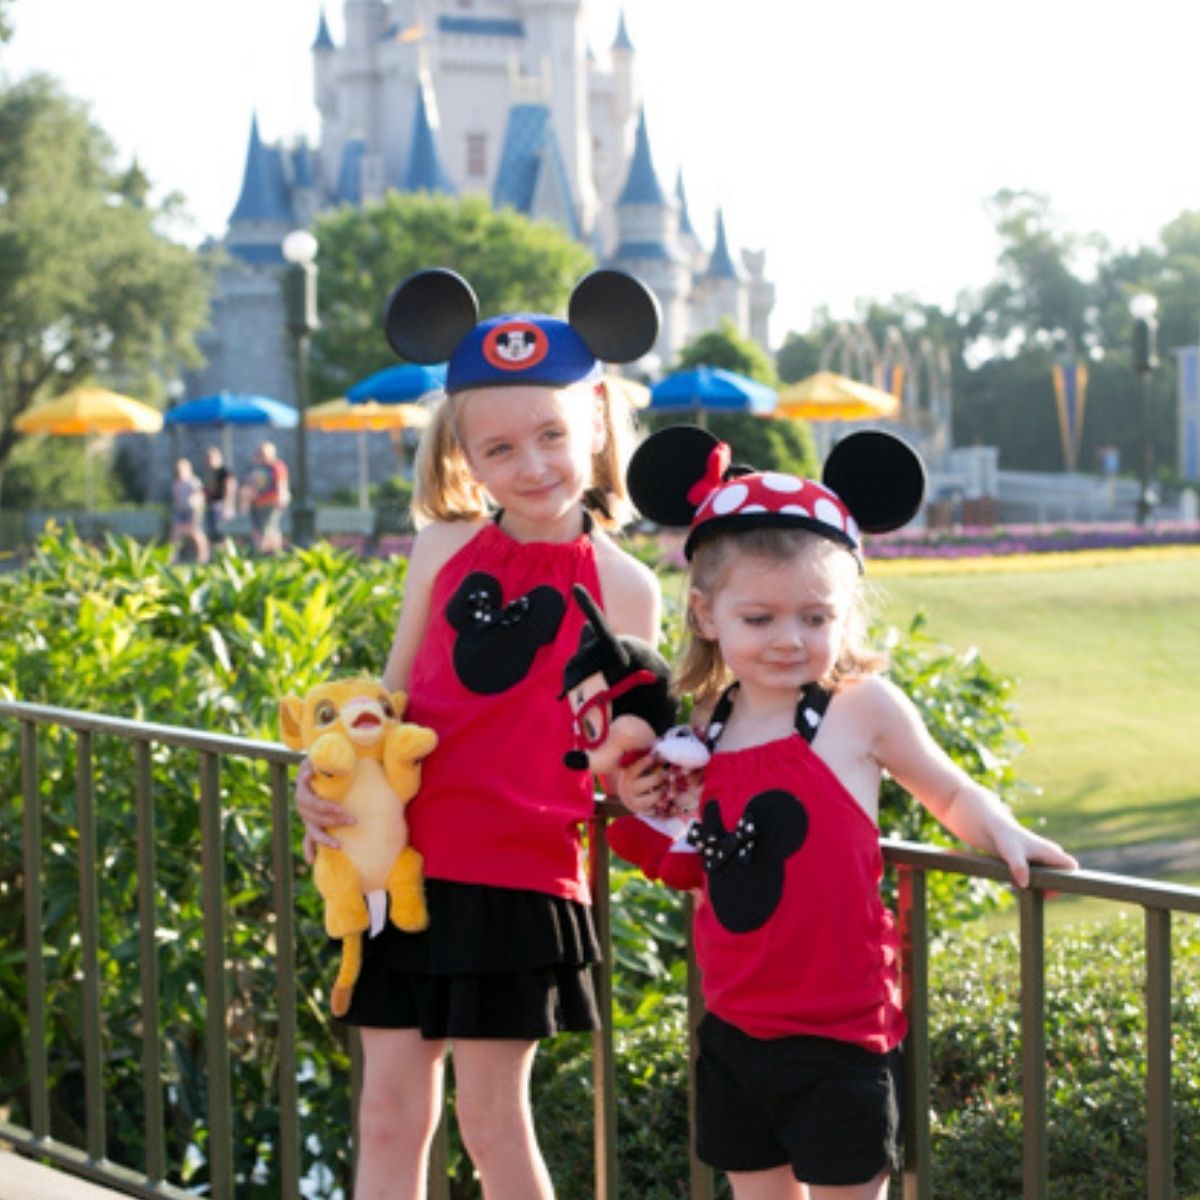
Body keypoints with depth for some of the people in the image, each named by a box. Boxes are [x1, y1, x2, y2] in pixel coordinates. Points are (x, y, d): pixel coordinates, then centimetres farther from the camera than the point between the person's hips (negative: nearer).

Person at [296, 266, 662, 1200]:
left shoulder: (621, 586, -3)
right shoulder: (445, 549, 5)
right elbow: (392, 696, 13)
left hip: (520, 877, -3)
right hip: (403, 866, 4)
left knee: (492, 1117, 3)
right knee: (389, 1112, 9)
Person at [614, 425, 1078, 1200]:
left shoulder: (862, 707, -11)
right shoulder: (709, 723, 4)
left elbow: (952, 793, 0)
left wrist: (1003, 833, -19)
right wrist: (649, 805, -1)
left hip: (838, 1038, -5)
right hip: (734, 1030, 5)